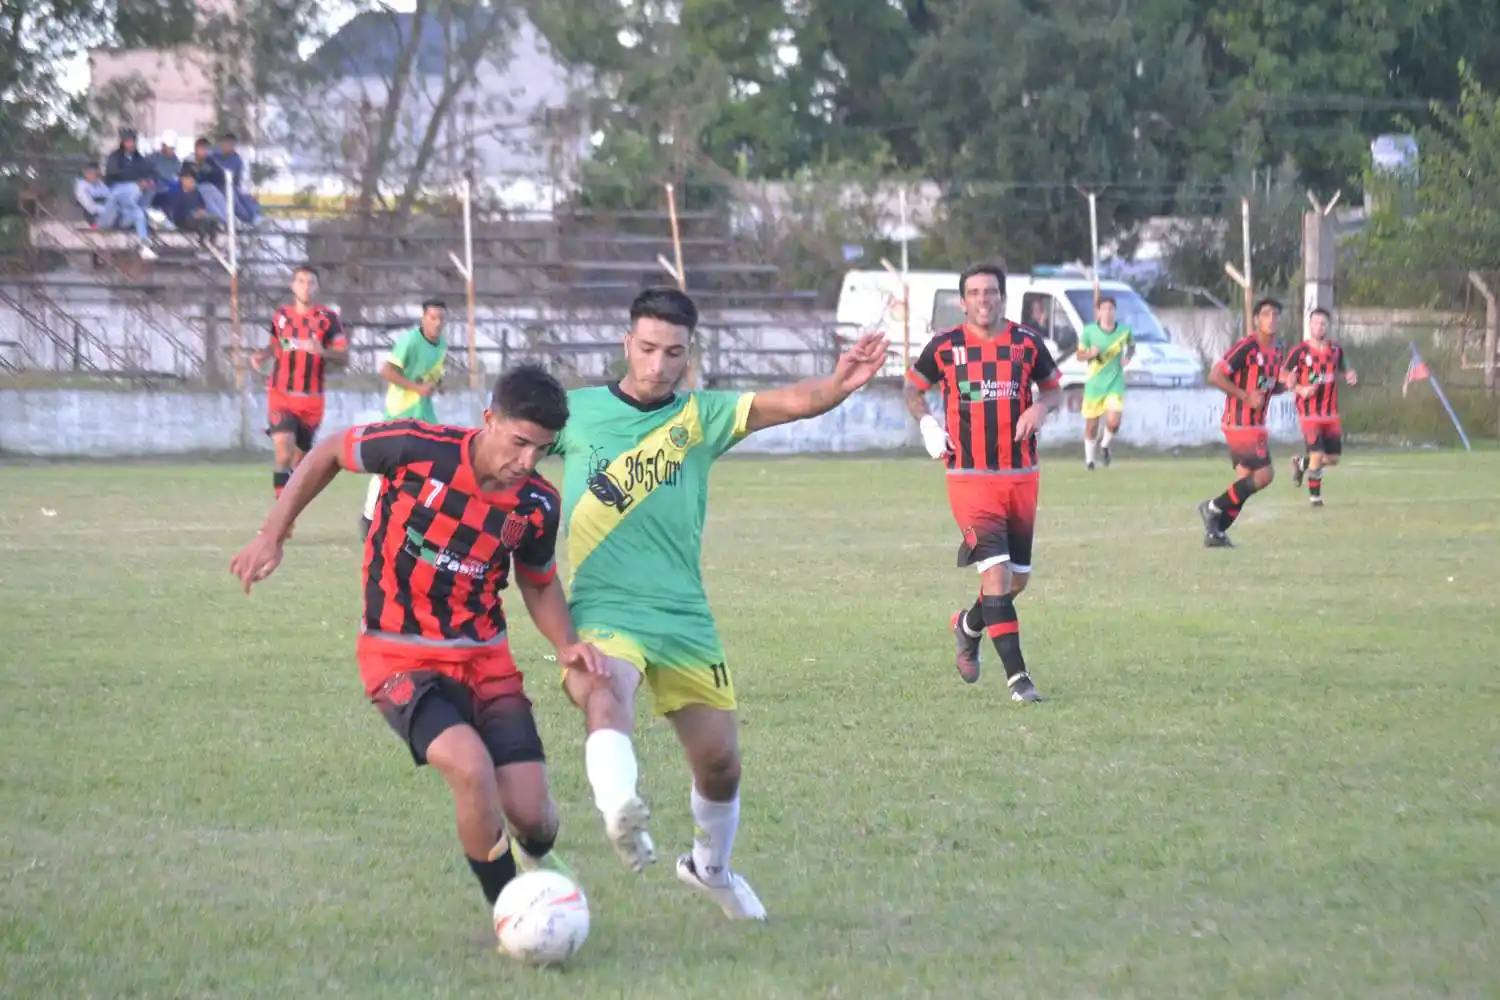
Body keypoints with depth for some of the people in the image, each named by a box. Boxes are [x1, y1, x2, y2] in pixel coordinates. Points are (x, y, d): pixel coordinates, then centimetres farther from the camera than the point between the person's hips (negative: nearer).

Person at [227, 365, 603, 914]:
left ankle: (536, 856, 35)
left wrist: (566, 644, -6)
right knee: (471, 767, -30)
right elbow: (329, 453, 0)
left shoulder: (537, 505, -6)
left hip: (485, 657, 4)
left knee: (532, 815, -6)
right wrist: (272, 535, -1)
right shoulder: (418, 448, -18)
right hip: (401, 657, -4)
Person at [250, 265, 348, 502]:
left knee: (300, 459, 10)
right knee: (284, 454, -19)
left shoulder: (327, 318, -3)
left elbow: (344, 356, -7)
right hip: (281, 395, 0)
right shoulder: (281, 316, 5)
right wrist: (261, 355, 2)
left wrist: (322, 351, -26)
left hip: (311, 400, 0)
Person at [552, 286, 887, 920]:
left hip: (684, 616, 3)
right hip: (602, 612, -3)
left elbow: (791, 403, -11)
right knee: (606, 699, -35)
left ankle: (710, 867, 38)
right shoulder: (576, 412, 3)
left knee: (719, 760, 10)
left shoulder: (700, 416, 4)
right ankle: (621, 814, -59)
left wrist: (840, 384, -30)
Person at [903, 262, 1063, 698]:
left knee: (1017, 579, 12)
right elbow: (913, 388, 13)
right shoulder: (945, 346, -2)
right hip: (970, 478, -4)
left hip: (1022, 477, 4)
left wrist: (1041, 406, -8)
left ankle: (969, 626, 42)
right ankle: (1016, 676, -15)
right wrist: (927, 423, -6)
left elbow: (1054, 388, 15)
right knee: (996, 572, -17)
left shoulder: (1027, 342, 3)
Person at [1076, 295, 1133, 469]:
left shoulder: (1124, 331, -4)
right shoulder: (1089, 331, -6)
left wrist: (1127, 357, -4)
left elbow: (1131, 346, 17)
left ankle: (1104, 445, 17)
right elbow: (1080, 355, 2)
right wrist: (1090, 354, -20)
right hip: (1094, 384, 0)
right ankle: (1089, 459, 29)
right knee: (1091, 425, 7)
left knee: (1113, 423, -17)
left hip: (1115, 384, 0)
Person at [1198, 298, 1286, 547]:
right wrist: (1246, 396, -21)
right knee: (1264, 474, -14)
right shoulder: (1246, 346, -16)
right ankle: (1213, 508, -1)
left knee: (1245, 480, 8)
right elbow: (1214, 377, -19)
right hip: (1241, 423, -9)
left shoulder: (1276, 349, 11)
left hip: (1256, 425, 9)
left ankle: (1215, 532, 14)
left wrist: (1283, 385, 1)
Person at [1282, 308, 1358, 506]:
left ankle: (1301, 463, 34)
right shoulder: (1300, 351, -6)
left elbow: (1344, 369, 20)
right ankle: (1314, 495, 9)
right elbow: (1284, 376, -1)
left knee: (1333, 458, 7)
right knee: (1317, 455, -11)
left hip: (1331, 414, 5)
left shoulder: (1336, 350, 6)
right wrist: (1300, 389, -18)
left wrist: (1351, 376, -5)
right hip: (1309, 413, -5)